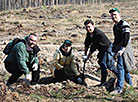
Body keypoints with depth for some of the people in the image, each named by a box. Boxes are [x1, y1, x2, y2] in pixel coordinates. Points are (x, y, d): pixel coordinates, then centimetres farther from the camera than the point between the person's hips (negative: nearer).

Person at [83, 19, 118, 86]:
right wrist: (85, 55, 1)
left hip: (108, 49, -10)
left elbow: (93, 47, -31)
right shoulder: (89, 33, -5)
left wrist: (87, 57, -25)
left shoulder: (98, 34, -33)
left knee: (103, 63, -21)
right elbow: (87, 44, 6)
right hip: (102, 50, 10)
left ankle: (103, 82, -15)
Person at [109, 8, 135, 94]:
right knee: (124, 68, 16)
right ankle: (130, 85, 29)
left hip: (124, 48, -10)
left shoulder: (124, 24, -13)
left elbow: (126, 38, -21)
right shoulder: (115, 26, 17)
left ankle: (119, 88, -19)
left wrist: (122, 49, -26)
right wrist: (113, 49, 22)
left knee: (121, 66, -16)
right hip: (119, 49, 10)